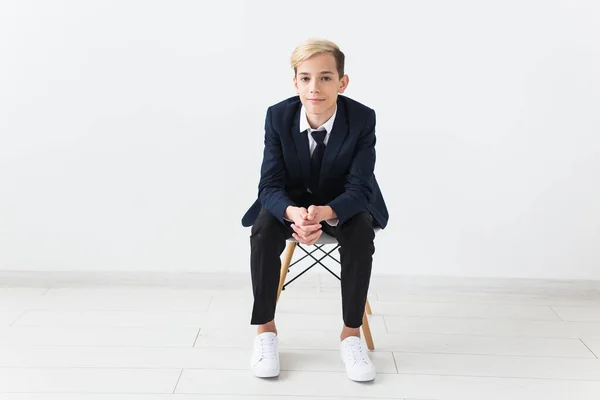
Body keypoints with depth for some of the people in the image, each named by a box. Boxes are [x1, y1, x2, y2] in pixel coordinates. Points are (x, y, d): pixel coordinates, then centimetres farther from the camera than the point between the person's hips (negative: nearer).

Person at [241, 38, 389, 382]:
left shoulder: (363, 118, -22)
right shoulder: (278, 116, -19)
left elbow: (358, 189, -24)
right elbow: (271, 185, -20)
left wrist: (325, 212, -46)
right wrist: (293, 213, -44)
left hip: (342, 205, 0)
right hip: (291, 202, 1)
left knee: (362, 228, -32)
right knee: (264, 227, -30)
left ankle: (352, 333, -17)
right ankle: (266, 330, -14)